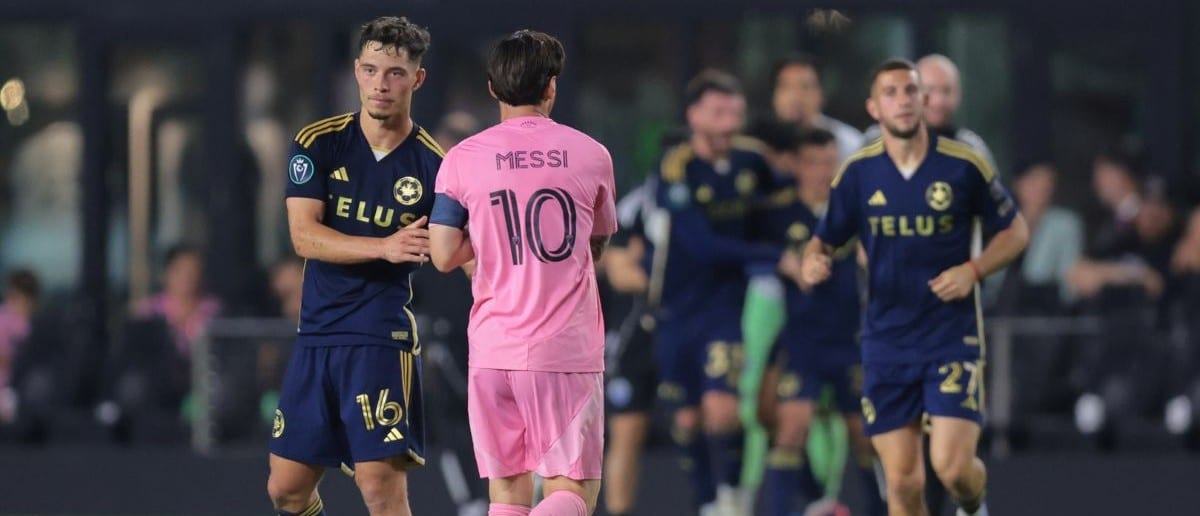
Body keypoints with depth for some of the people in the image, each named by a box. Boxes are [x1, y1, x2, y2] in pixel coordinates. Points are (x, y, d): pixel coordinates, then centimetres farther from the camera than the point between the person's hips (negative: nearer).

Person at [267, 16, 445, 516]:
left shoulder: (436, 164, -3)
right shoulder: (318, 143, 2)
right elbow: (304, 236, -8)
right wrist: (385, 247, -23)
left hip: (383, 338, -4)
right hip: (315, 336, 4)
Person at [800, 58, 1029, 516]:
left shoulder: (964, 165, -5)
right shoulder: (858, 173, 0)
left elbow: (1015, 230, 6)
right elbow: (824, 240, 8)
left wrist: (973, 270, -11)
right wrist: (811, 263, -17)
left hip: (952, 336, -2)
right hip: (886, 340, 2)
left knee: (952, 465, -13)